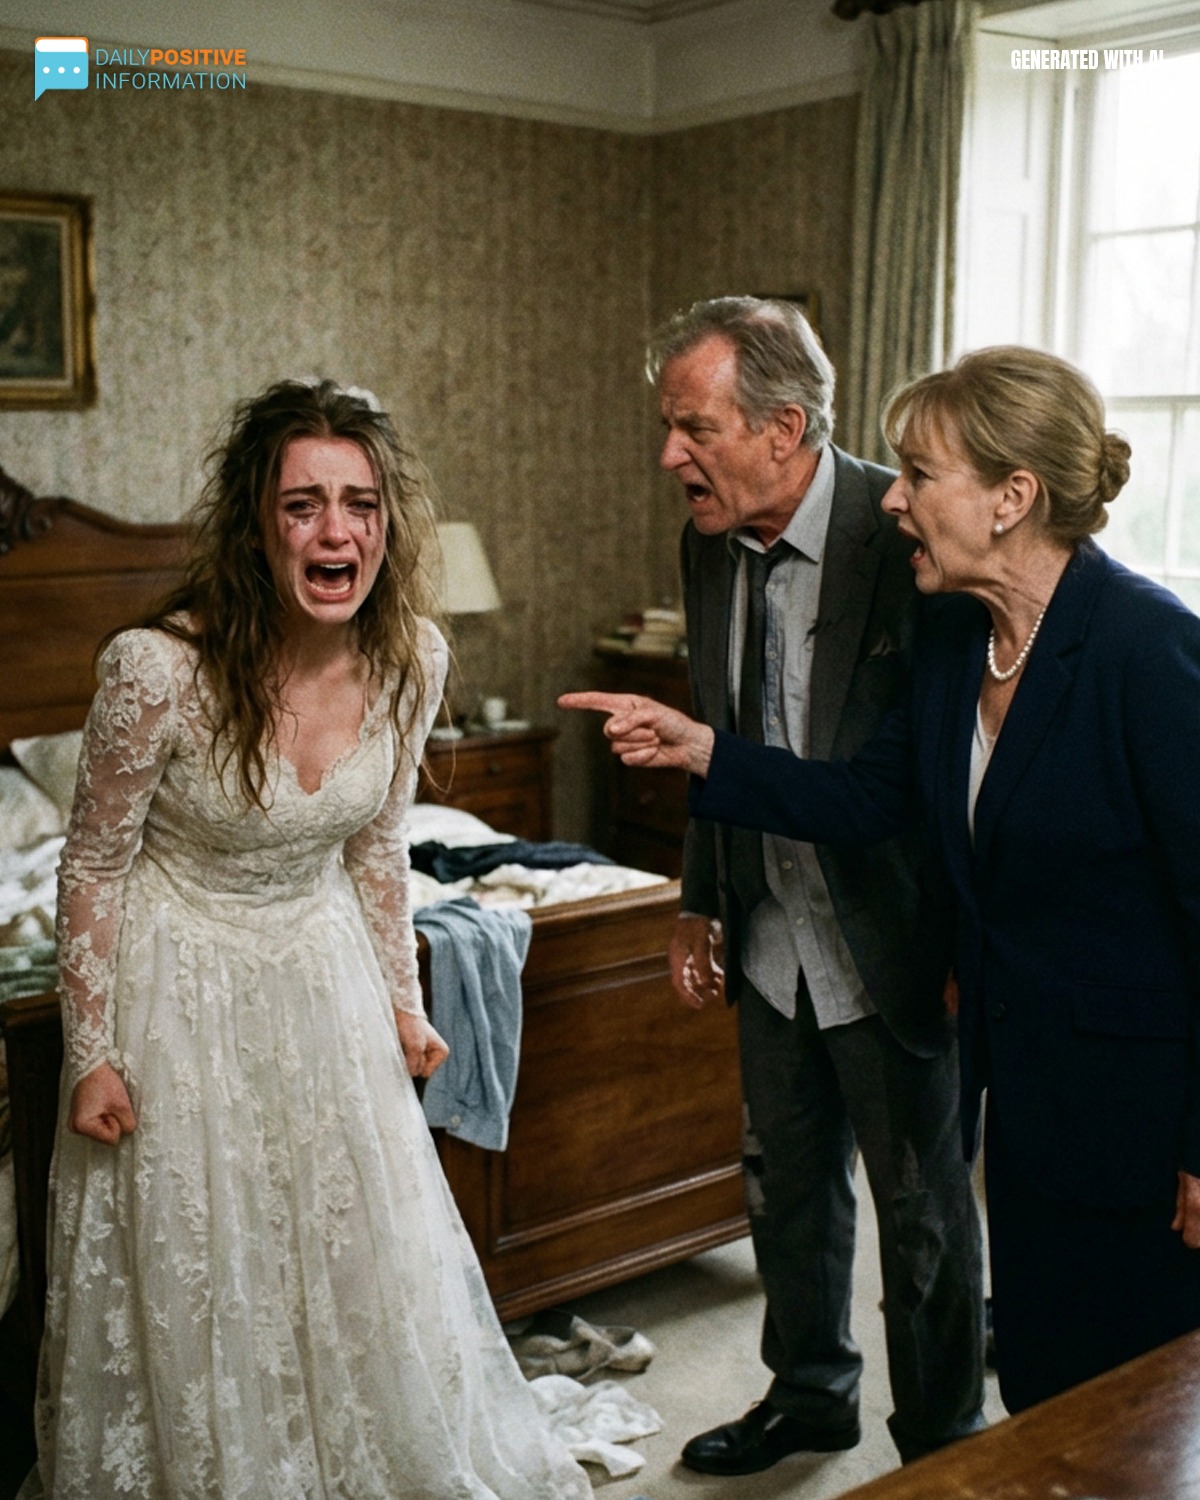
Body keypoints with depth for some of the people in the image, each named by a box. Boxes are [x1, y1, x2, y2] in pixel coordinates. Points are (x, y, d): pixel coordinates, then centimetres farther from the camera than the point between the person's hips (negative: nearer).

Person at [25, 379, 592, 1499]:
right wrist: (92, 1055, -9)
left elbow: (375, 846, 2)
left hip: (324, 974, 4)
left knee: (369, 1261, 17)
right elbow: (94, 865, -13)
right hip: (183, 987, -4)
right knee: (190, 1282, 12)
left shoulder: (411, 658, -14)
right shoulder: (159, 668, -27)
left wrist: (401, 1004, 8)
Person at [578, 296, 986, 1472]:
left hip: (889, 937, -6)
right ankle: (810, 1394, 45)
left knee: (922, 1201, 12)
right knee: (788, 1183, 22)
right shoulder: (711, 546, 1)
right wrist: (701, 904, 13)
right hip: (773, 935, 7)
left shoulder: (906, 535, -21)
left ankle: (941, 1443, 34)